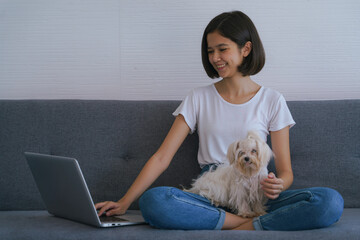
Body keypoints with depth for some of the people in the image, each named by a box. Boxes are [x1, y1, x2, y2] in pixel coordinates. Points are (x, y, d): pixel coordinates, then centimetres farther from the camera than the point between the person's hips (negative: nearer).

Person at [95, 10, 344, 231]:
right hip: (210, 198, 1)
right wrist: (124, 203, -5)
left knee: (331, 201, -27)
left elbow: (286, 171, 6)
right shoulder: (199, 98, 11)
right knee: (153, 201, -32)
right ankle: (250, 224, -24)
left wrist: (278, 185, -19)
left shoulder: (272, 101, 8)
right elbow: (161, 157, 5)